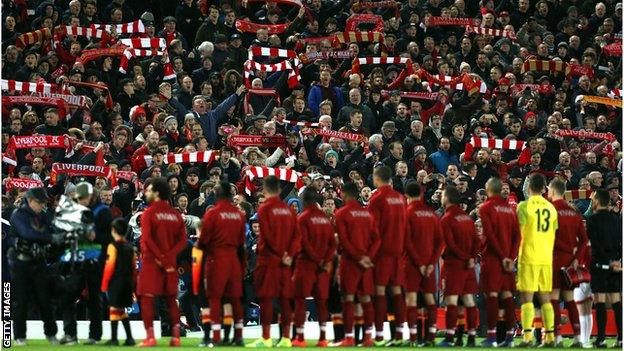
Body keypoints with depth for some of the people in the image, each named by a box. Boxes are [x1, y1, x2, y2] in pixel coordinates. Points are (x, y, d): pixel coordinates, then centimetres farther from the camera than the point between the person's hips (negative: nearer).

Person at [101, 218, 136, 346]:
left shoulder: (113, 246, -10)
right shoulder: (130, 247, 10)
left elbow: (109, 266, -14)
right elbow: (134, 266, 12)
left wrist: (104, 284, -8)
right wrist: (132, 283, 19)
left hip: (116, 282, -7)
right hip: (128, 283, 7)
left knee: (114, 309, -3)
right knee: (122, 310, 15)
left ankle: (114, 339, -3)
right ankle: (129, 338, 11)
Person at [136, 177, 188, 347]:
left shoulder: (149, 213, -7)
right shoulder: (176, 214, 8)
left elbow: (147, 239, -17)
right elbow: (182, 240, 1)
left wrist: (160, 258, -13)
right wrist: (169, 256, -7)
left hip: (151, 261, -5)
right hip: (170, 262, 5)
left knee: (146, 298, -1)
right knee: (171, 299, 12)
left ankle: (150, 337, -9)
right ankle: (175, 336, 8)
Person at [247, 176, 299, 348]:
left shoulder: (264, 209, -7)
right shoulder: (289, 210, 10)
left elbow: (267, 236, -13)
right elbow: (296, 235, 4)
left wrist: (282, 255, -5)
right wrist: (289, 255, -3)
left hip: (268, 260, -5)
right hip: (285, 262, 5)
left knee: (266, 298, -3)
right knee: (285, 299, 8)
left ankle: (266, 338, -5)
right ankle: (286, 338, 8)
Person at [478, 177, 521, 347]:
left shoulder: (486, 208, -5)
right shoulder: (510, 208, 12)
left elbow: (490, 235, -13)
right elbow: (517, 235, 5)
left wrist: (503, 257, -11)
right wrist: (511, 258, -1)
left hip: (492, 257, -5)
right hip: (508, 259, 5)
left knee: (492, 295, -7)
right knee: (507, 295, 7)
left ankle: (492, 335, -11)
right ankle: (510, 335, 6)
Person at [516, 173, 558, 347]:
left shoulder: (524, 206, -7)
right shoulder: (551, 208, 10)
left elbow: (518, 233, -10)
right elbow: (553, 235, 14)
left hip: (529, 259, -5)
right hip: (547, 259, 5)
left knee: (526, 298, -5)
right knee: (545, 298, 11)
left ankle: (527, 337, -13)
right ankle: (550, 336, 7)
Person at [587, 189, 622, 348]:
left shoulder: (593, 219, -7)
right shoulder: (617, 219, 10)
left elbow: (596, 244, -13)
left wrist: (609, 261, -10)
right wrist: (618, 260, 0)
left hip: (600, 264, -5)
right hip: (616, 266, 5)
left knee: (600, 302, -3)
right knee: (616, 301, 8)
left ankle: (601, 339, -5)